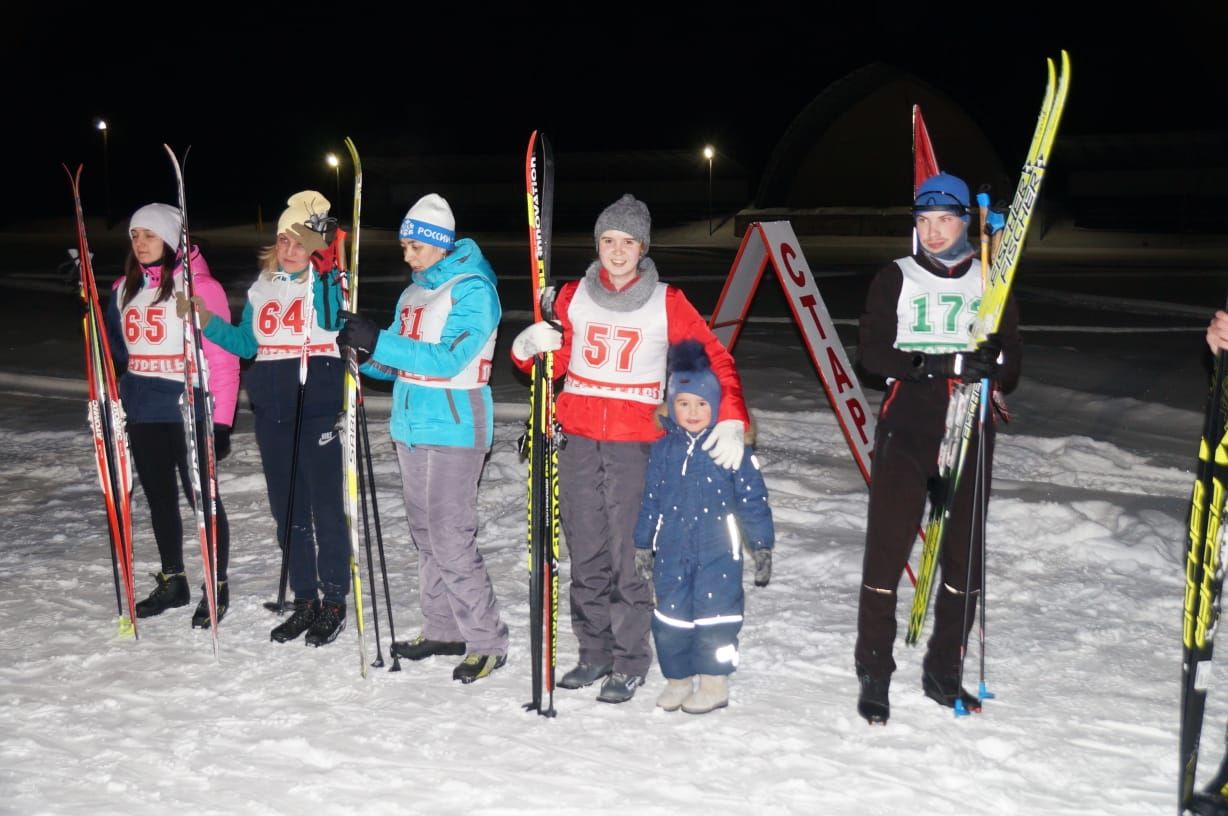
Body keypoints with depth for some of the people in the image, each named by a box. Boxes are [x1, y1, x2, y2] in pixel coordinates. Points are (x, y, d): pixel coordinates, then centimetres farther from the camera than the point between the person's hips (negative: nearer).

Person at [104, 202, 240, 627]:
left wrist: (221, 420, -15)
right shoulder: (124, 288, 9)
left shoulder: (200, 286, -10)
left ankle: (217, 588, 15)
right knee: (159, 499, 16)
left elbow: (223, 358, -12)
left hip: (188, 411, -6)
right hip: (142, 413, 7)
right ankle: (172, 582, 31)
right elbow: (116, 347, 20)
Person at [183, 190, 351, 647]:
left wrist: (325, 270, -35)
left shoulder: (329, 282, -6)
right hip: (272, 411, 6)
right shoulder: (261, 287, 12)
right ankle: (304, 600, 24)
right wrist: (207, 322, 5)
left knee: (325, 506, 0)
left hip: (318, 408, -6)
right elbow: (247, 345, 17)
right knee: (286, 508, 12)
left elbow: (336, 322, -25)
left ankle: (334, 603, 12)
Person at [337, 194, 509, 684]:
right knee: (425, 534, 14)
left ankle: (487, 641, 0)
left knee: (452, 541, -9)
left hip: (454, 431, -9)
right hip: (412, 428, 9)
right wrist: (369, 354, -3)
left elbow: (447, 358, -23)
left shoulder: (472, 290, -11)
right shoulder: (413, 293, 14)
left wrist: (379, 343, -26)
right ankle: (442, 629, 26)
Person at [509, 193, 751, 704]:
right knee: (586, 553, 9)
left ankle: (630, 661, 9)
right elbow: (552, 363, 12)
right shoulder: (573, 297, 8)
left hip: (636, 444, -3)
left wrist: (732, 420, -16)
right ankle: (594, 651, 23)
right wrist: (529, 347, -11)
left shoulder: (666, 303, 1)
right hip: (578, 441, 3)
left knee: (629, 555, -5)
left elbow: (715, 359, -2)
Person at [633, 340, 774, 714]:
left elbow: (753, 498, -1)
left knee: (715, 614, -1)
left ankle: (714, 683, 15)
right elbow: (650, 500, 14)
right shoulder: (663, 449, 6)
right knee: (670, 617, 7)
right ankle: (677, 679, 24)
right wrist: (643, 545, 16)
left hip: (718, 552, -3)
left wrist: (762, 546, -1)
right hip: (672, 553, 4)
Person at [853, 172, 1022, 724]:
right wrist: (938, 364, -19)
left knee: (965, 554, 7)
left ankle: (943, 672, 23)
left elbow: (1010, 351, 11)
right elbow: (871, 352, -4)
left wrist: (995, 377, -13)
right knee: (887, 550, -4)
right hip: (905, 430, -2)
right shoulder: (895, 279, 4)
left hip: (969, 434, 3)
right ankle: (874, 674, 9)